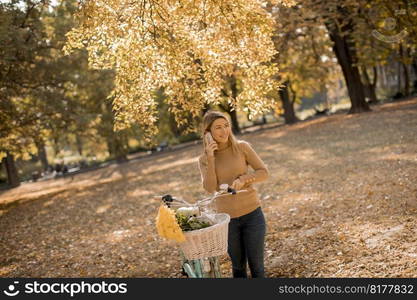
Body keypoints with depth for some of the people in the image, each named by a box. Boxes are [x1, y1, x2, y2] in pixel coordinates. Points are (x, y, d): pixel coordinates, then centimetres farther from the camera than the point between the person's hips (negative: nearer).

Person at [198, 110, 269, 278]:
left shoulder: (242, 147, -3)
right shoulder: (204, 159, 0)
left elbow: (264, 172, -4)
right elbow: (210, 188, -12)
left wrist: (243, 179, -21)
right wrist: (211, 158, -17)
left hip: (252, 213, -1)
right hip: (228, 218, 1)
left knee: (256, 264, 6)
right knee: (238, 265, 16)